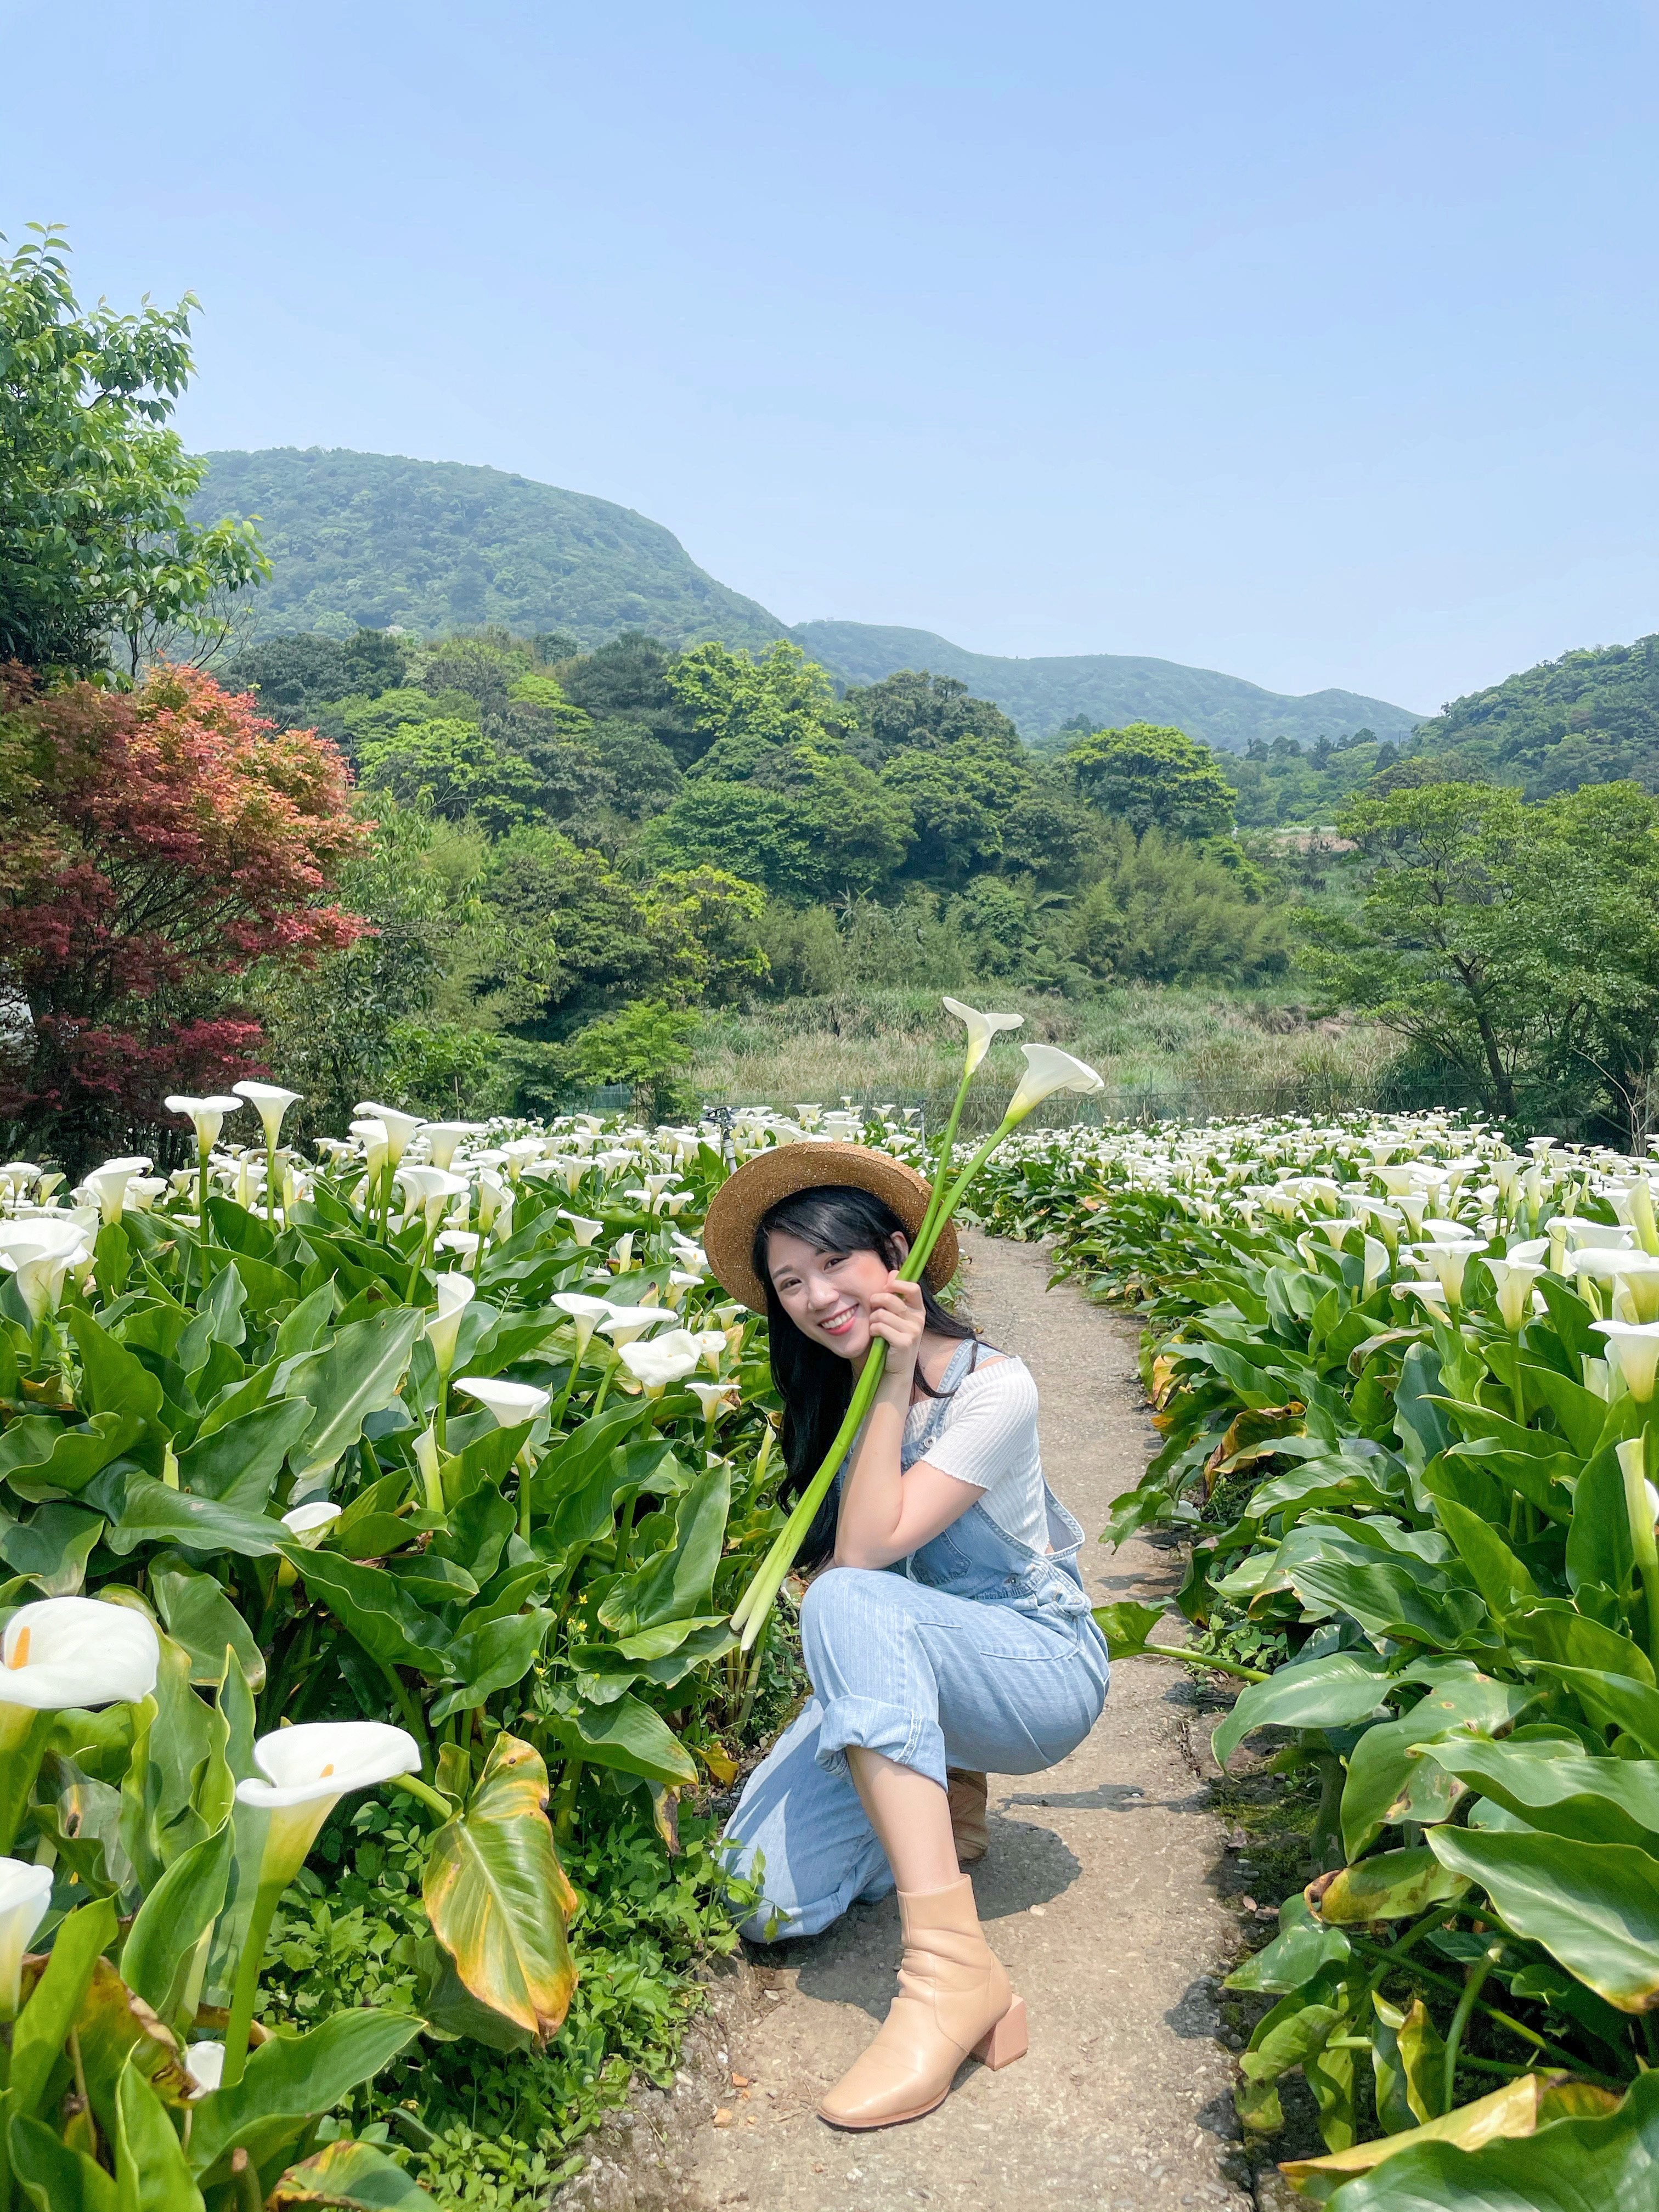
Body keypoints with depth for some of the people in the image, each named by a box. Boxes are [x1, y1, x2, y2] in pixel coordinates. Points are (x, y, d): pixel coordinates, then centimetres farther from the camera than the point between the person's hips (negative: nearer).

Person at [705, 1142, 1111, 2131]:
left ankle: (954, 1968, -38)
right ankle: (937, 1797, 14)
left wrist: (895, 1382, -26)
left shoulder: (994, 1386, -18)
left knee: (849, 1604, -37)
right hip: (904, 1679, 6)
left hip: (1039, 1668, -6)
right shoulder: (828, 1396, 3)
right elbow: (844, 1553, -2)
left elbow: (864, 1555, -27)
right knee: (767, 1905, -15)